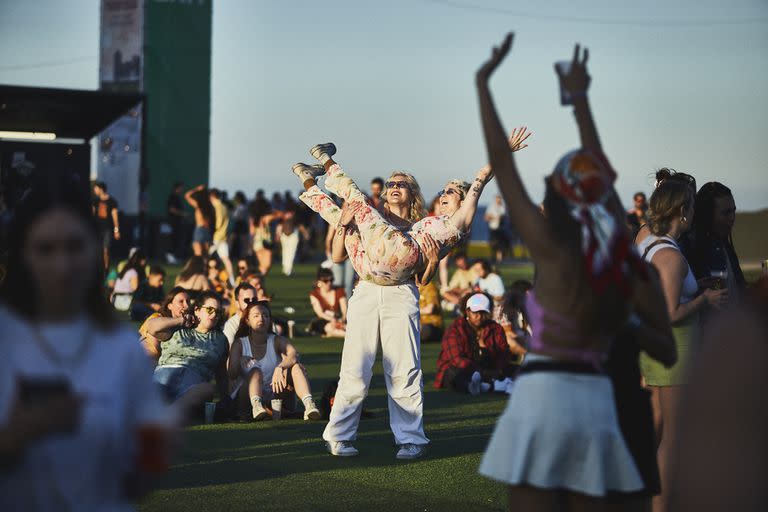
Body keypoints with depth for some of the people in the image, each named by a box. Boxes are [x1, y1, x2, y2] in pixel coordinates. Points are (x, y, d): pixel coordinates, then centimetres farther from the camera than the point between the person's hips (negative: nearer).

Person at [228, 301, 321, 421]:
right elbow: (231, 374, -8)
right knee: (255, 371, -27)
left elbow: (293, 355, -18)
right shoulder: (240, 344, 4)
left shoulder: (277, 341, 4)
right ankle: (256, 406, -55)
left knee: (296, 366, -20)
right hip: (253, 396, -1)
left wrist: (279, 368, -38)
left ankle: (309, 405, -45)